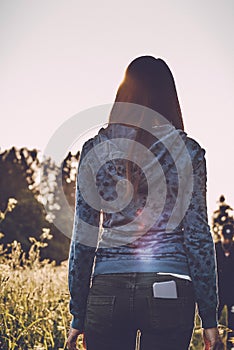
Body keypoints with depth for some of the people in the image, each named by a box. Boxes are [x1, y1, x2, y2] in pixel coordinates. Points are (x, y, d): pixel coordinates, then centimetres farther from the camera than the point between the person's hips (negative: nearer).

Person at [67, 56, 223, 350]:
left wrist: (78, 317, 10)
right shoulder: (187, 151, 0)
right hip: (169, 291, -1)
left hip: (108, 290, 1)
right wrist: (209, 318, 5)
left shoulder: (95, 148, 3)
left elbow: (83, 237, 3)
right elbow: (198, 236, -2)